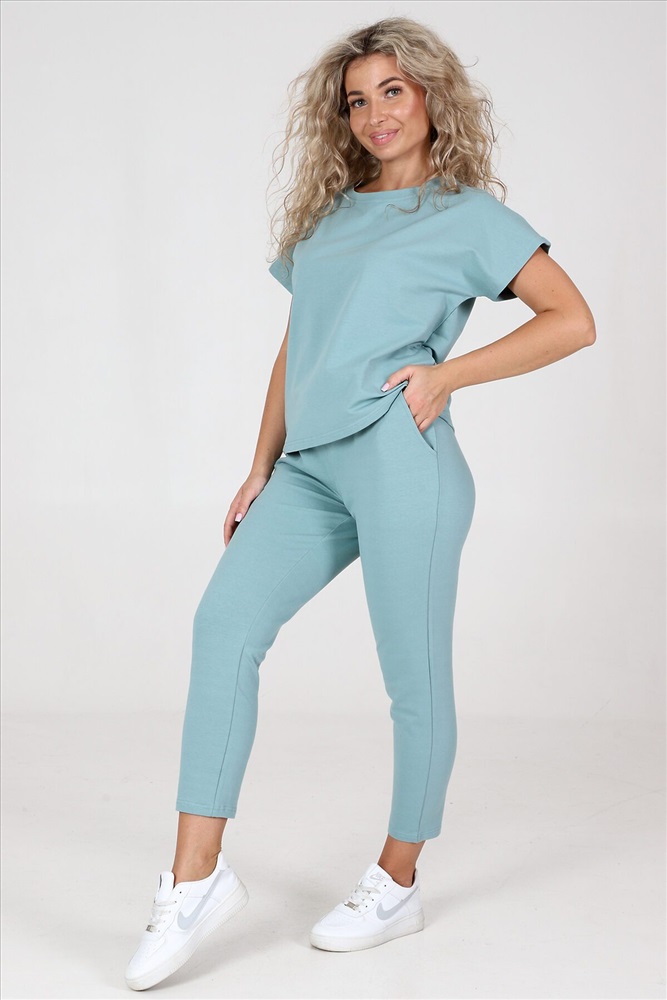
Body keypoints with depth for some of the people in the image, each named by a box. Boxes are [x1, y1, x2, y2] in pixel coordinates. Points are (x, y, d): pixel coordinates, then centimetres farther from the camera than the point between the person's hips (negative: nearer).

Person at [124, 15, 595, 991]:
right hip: (311, 464, 5)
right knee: (225, 620, -12)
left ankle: (398, 882, 18)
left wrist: (446, 375, -7)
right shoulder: (326, 215, 24)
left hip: (400, 454, -5)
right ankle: (197, 875, -9)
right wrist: (261, 469, 17)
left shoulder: (467, 212, 8)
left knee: (412, 674, 0)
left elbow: (573, 321, 1)